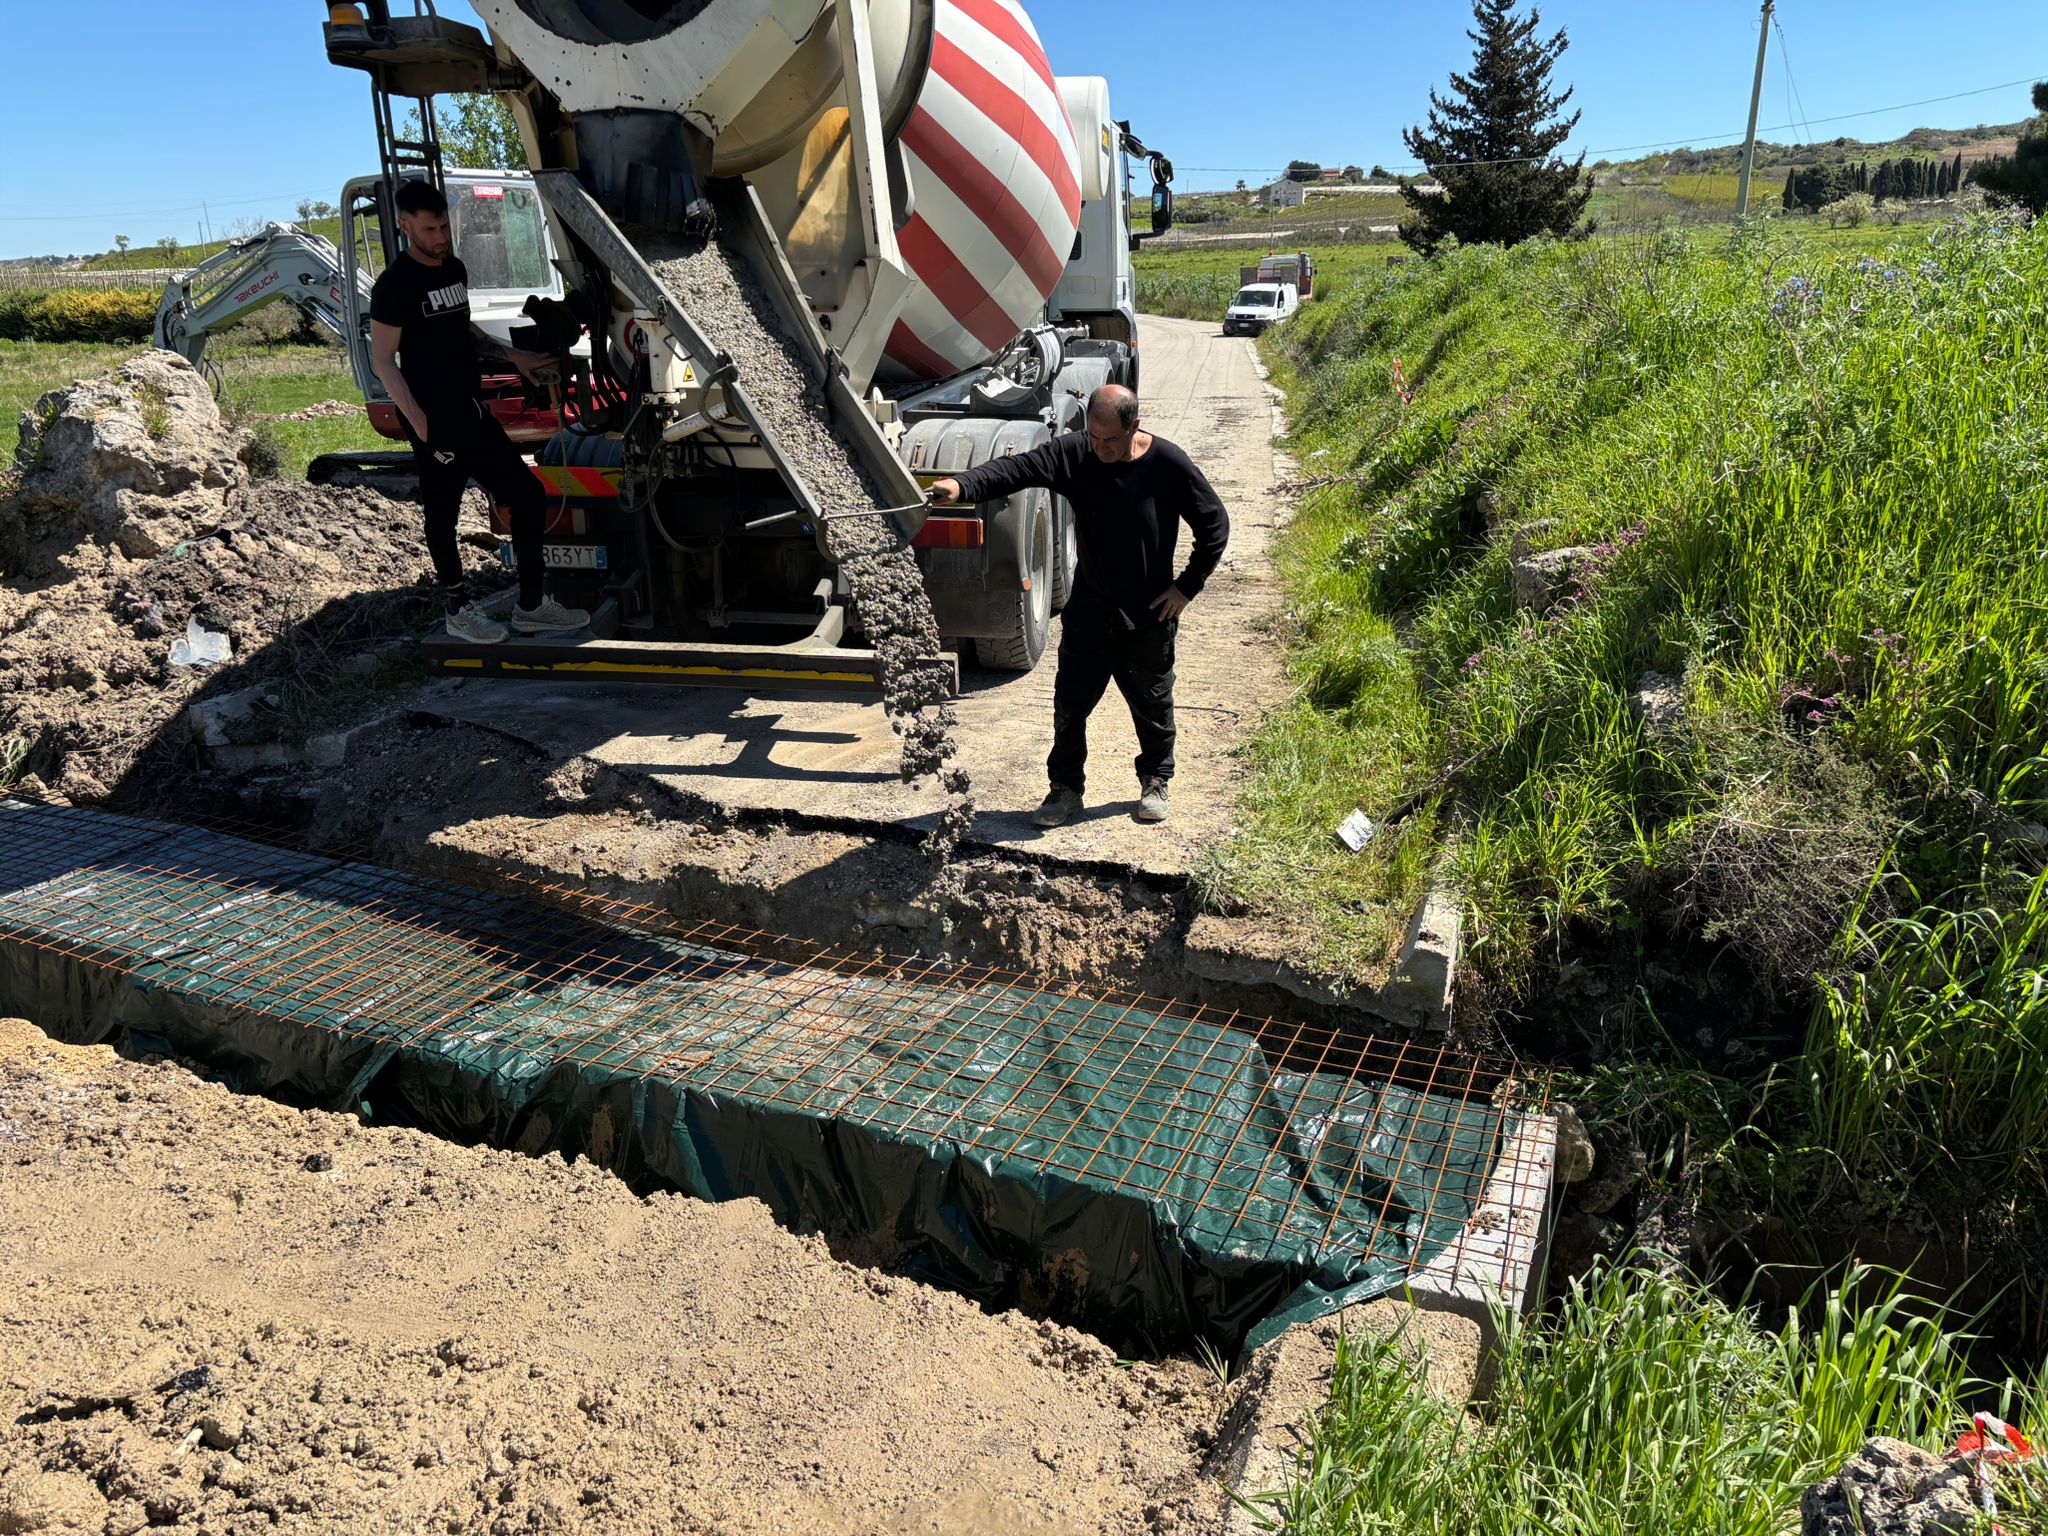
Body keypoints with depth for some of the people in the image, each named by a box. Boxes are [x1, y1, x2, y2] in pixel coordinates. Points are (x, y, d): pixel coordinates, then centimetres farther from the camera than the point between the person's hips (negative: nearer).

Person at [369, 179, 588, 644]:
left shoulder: (455, 269, 11)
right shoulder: (395, 284, -12)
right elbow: (382, 360, -12)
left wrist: (512, 355, 17)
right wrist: (419, 424, -19)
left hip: (473, 412, 8)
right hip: (437, 423, -8)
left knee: (528, 496, 6)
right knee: (443, 515, 4)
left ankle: (530, 605, 13)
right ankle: (457, 611, 18)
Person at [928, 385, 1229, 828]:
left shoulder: (1169, 464, -14)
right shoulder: (1074, 452, -11)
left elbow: (1214, 526, -4)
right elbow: (1018, 469, -25)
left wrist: (1187, 587, -6)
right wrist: (962, 485, -43)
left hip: (1149, 615, -1)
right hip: (1088, 610, 2)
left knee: (1152, 703, 15)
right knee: (1070, 703, 6)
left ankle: (1155, 781, 37)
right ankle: (1066, 787, 24)